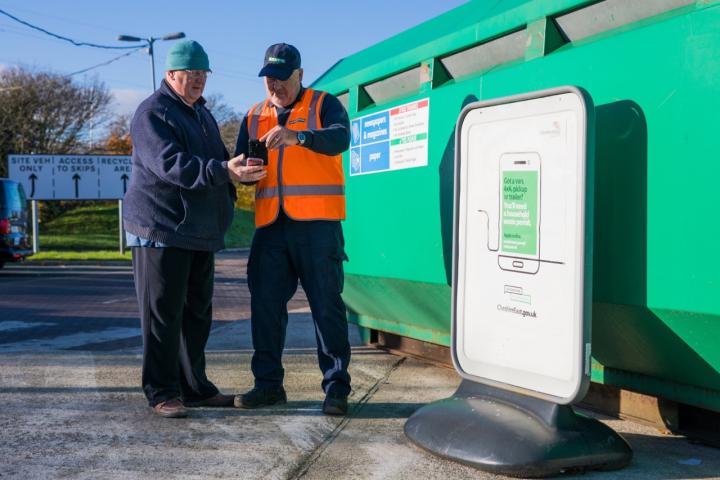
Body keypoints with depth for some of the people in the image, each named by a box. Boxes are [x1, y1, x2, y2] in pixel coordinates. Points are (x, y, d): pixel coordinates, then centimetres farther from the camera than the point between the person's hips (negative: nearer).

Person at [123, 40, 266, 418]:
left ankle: (194, 387, 21)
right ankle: (162, 393, 2)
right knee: (162, 313, -5)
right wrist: (223, 171, -34)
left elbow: (217, 159, 30)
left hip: (200, 233, 9)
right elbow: (170, 164, -25)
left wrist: (241, 171, 10)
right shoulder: (153, 113, -10)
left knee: (197, 312, 12)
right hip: (161, 230, -9)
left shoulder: (202, 114, 20)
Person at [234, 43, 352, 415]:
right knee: (265, 304, 5)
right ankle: (268, 384, 16)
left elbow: (340, 138, -16)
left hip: (317, 223, -4)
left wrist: (298, 137, -33)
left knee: (327, 304, -3)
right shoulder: (254, 116, 19)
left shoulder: (323, 105, 5)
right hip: (270, 225, 5)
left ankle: (336, 387, 4)